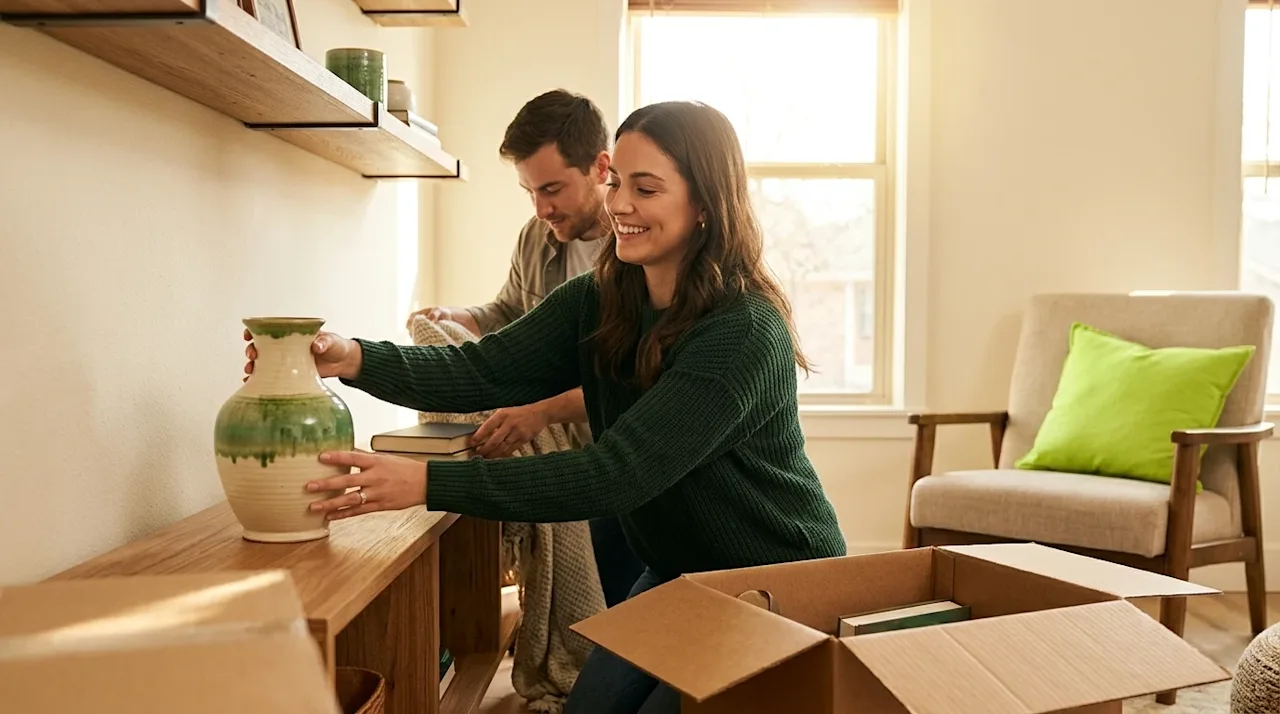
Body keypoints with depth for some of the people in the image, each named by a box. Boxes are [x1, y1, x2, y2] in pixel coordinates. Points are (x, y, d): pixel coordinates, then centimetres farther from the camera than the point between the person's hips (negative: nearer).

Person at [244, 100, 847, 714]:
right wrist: (356, 358, -33)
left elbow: (614, 474, -34)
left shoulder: (746, 332, -27)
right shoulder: (599, 303, -5)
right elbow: (485, 371, -15)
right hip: (676, 576, 6)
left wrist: (429, 484, -38)